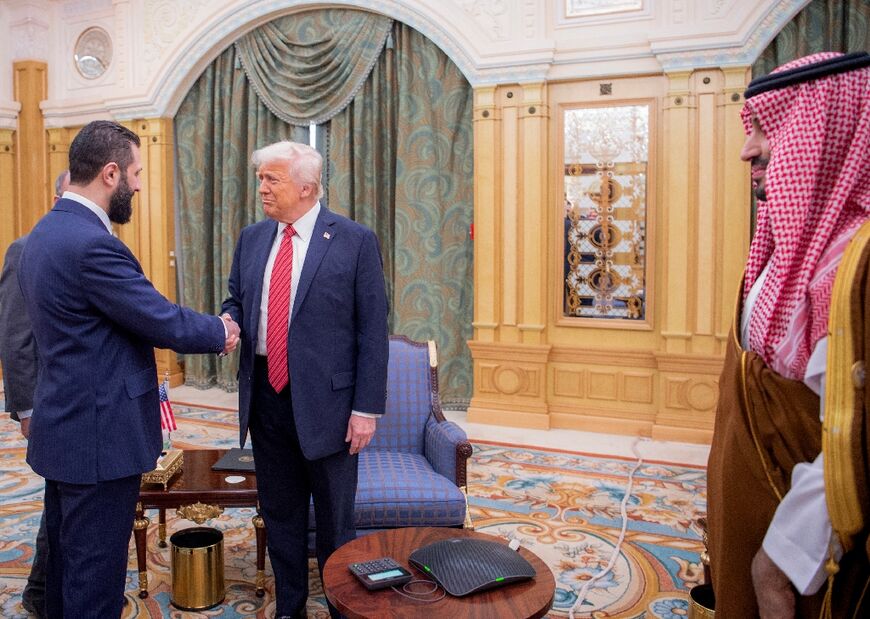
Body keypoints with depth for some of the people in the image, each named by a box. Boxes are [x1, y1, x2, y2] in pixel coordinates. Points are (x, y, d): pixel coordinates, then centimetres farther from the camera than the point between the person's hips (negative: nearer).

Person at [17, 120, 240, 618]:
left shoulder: (47, 232, 8)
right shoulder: (91, 244, -24)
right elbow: (165, 322, -19)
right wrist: (221, 332, -1)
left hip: (64, 428, 10)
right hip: (99, 435, -10)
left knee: (66, 559, 23)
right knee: (96, 570, 4)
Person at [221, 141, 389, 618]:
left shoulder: (355, 240, -8)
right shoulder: (251, 239, 8)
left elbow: (373, 330, -9)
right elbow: (236, 300, 17)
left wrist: (367, 408, -12)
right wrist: (229, 320, -8)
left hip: (324, 400, -5)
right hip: (265, 396, 5)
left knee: (334, 522, 11)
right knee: (279, 515, 19)